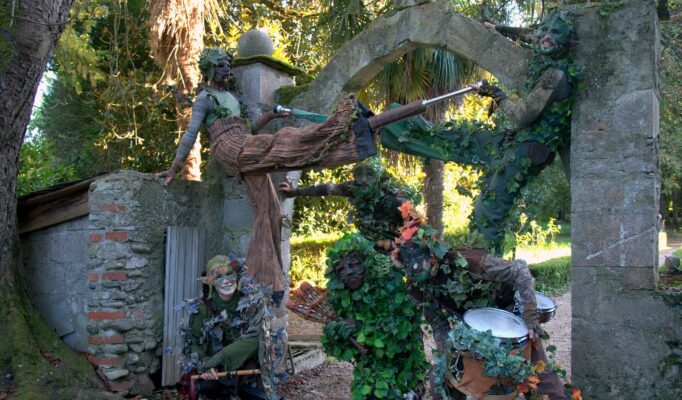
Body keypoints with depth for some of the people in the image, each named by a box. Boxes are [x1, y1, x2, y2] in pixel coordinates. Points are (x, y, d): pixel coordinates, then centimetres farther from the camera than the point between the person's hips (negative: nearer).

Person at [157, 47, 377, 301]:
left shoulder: (230, 97, 28)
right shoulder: (204, 98, 5)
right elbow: (191, 134, -3)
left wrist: (269, 116, 16)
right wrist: (175, 168, -7)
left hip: (248, 154, 8)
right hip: (229, 149, -8)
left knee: (268, 211, 0)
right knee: (284, 142, -26)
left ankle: (264, 281, 2)